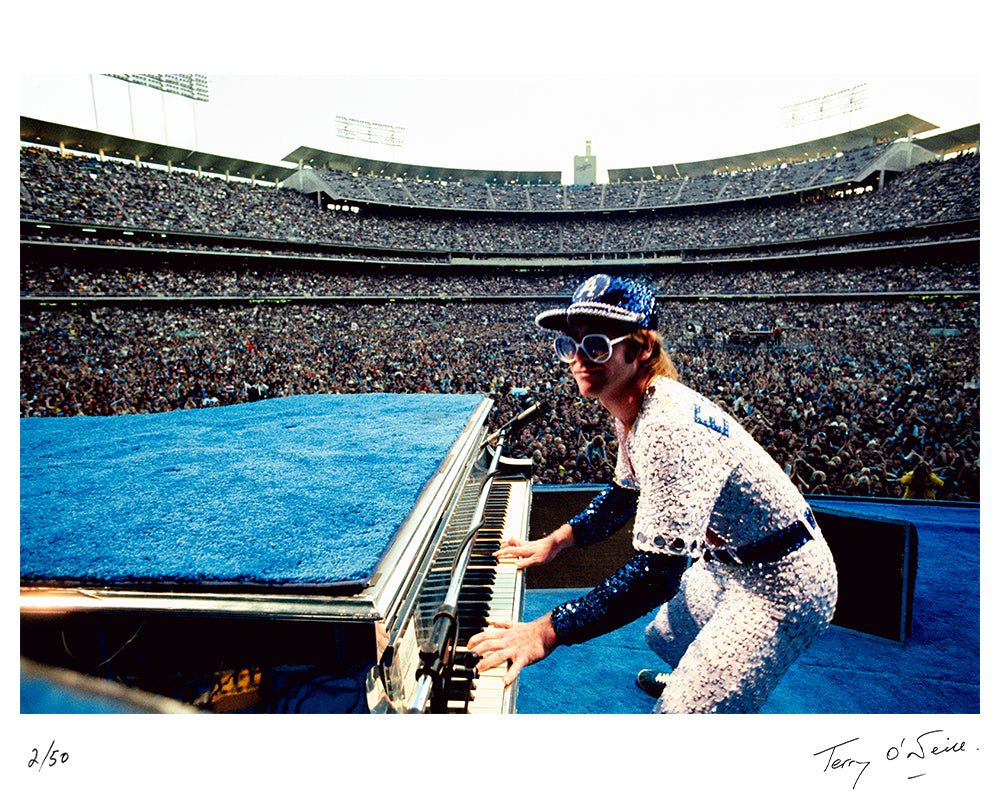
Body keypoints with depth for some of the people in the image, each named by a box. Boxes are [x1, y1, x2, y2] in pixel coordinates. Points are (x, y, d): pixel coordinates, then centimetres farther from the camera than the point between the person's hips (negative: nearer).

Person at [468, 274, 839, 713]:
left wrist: (548, 631, -36)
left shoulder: (669, 429, -36)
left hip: (783, 585, -9)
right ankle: (691, 682, 64)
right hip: (728, 562, 9)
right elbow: (626, 494, 12)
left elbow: (658, 573, -38)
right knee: (665, 638, 31)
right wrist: (556, 540, 5)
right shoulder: (632, 409, -4)